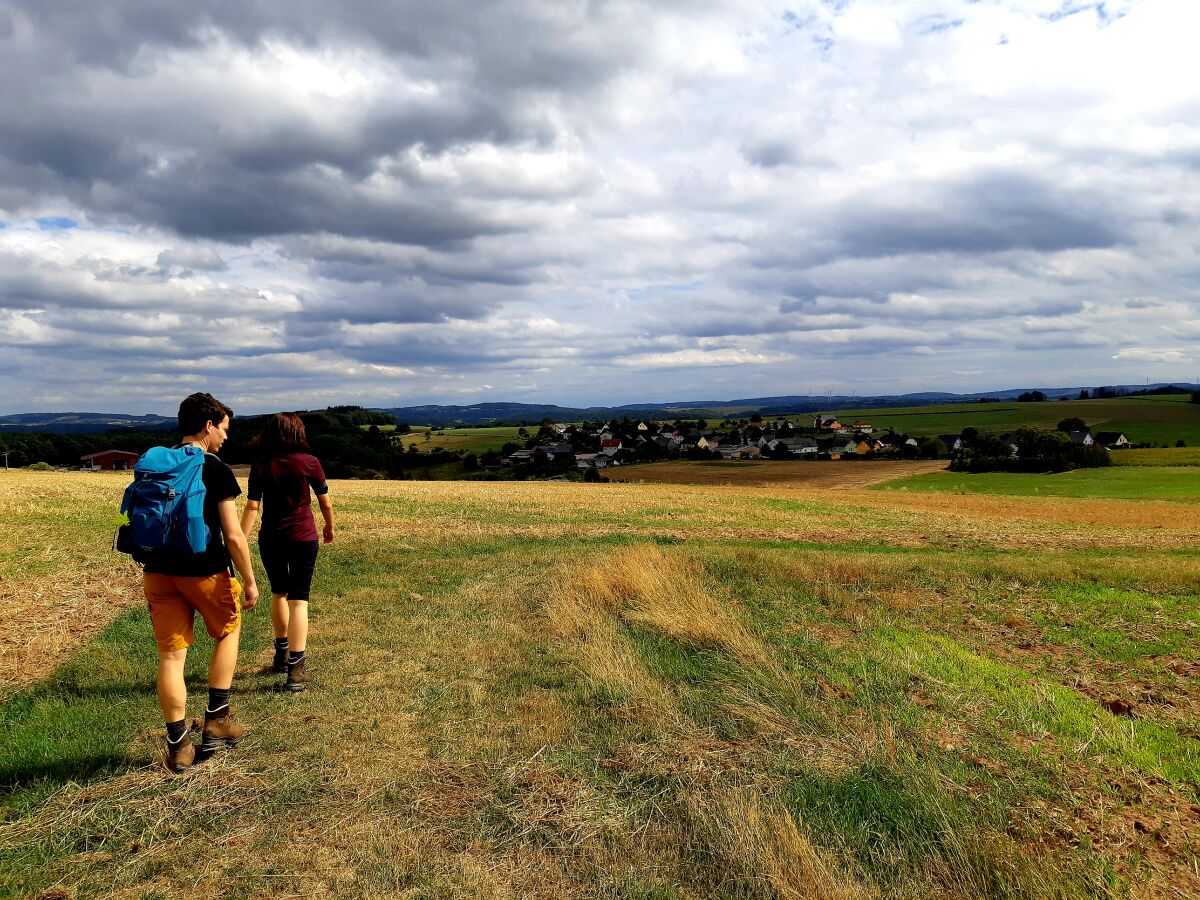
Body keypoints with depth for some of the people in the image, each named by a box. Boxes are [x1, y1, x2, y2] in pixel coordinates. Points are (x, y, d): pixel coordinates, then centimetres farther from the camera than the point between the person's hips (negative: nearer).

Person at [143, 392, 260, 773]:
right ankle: (216, 721, 20)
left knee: (171, 654, 8)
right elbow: (233, 535, -13)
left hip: (159, 572, 5)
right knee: (228, 632, 20)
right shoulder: (215, 471, -11)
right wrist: (250, 581, -4)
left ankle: (178, 745, 14)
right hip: (204, 572, -4)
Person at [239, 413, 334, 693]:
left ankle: (282, 654, 38)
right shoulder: (309, 462, -6)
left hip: (270, 539, 3)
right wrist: (329, 527, 20)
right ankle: (295, 670, -8)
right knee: (298, 600, -2)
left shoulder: (260, 466, -2)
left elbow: (251, 507, -7)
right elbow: (325, 501, 3)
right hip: (303, 538, -2)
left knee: (278, 593, 23)